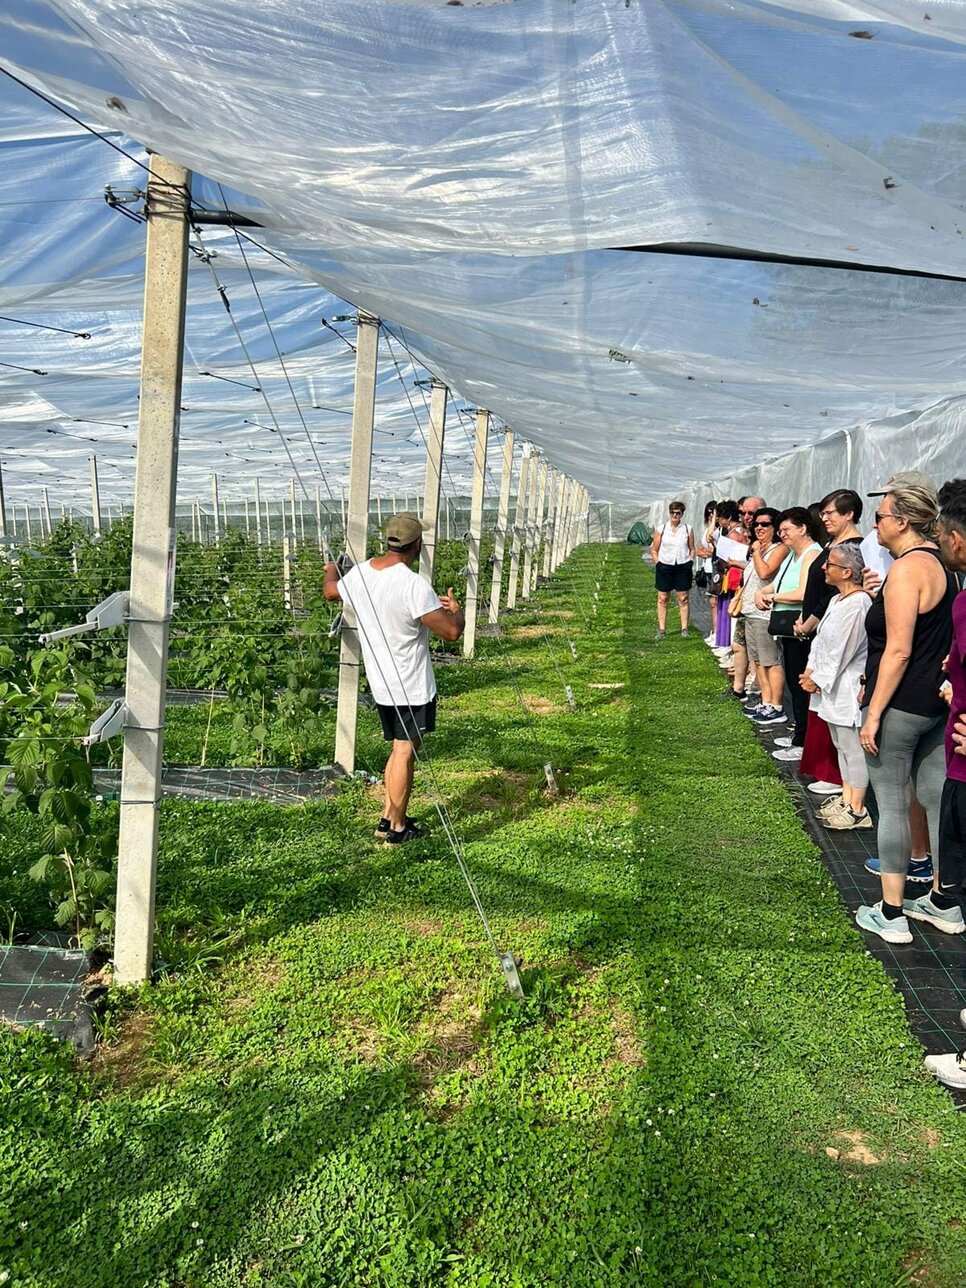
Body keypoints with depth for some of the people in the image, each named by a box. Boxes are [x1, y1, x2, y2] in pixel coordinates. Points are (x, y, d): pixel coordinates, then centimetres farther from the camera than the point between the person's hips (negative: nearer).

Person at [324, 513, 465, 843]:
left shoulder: (358, 574, -1)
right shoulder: (414, 585, -24)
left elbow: (330, 591, 22)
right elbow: (451, 631, -24)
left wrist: (331, 570, 44)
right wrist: (456, 610, -1)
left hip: (380, 682, 7)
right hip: (412, 686, -7)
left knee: (400, 747, 20)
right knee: (405, 750, 3)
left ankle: (388, 817, 26)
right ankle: (397, 828, 13)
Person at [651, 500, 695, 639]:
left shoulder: (688, 529, 5)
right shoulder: (661, 529, 4)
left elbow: (692, 549, 11)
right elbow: (654, 550, 8)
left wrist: (690, 563, 0)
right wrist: (658, 564, -2)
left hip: (683, 567, 0)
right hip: (665, 567, 0)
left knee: (684, 599, 3)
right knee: (663, 599, 2)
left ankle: (684, 628, 10)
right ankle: (662, 629, 8)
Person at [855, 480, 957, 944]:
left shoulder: (906, 569, -17)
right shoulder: (941, 564, 11)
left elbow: (898, 650, -21)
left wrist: (874, 713, -18)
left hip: (901, 705, -9)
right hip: (936, 703, 9)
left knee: (891, 804, -1)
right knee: (935, 798, 14)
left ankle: (891, 914, 8)